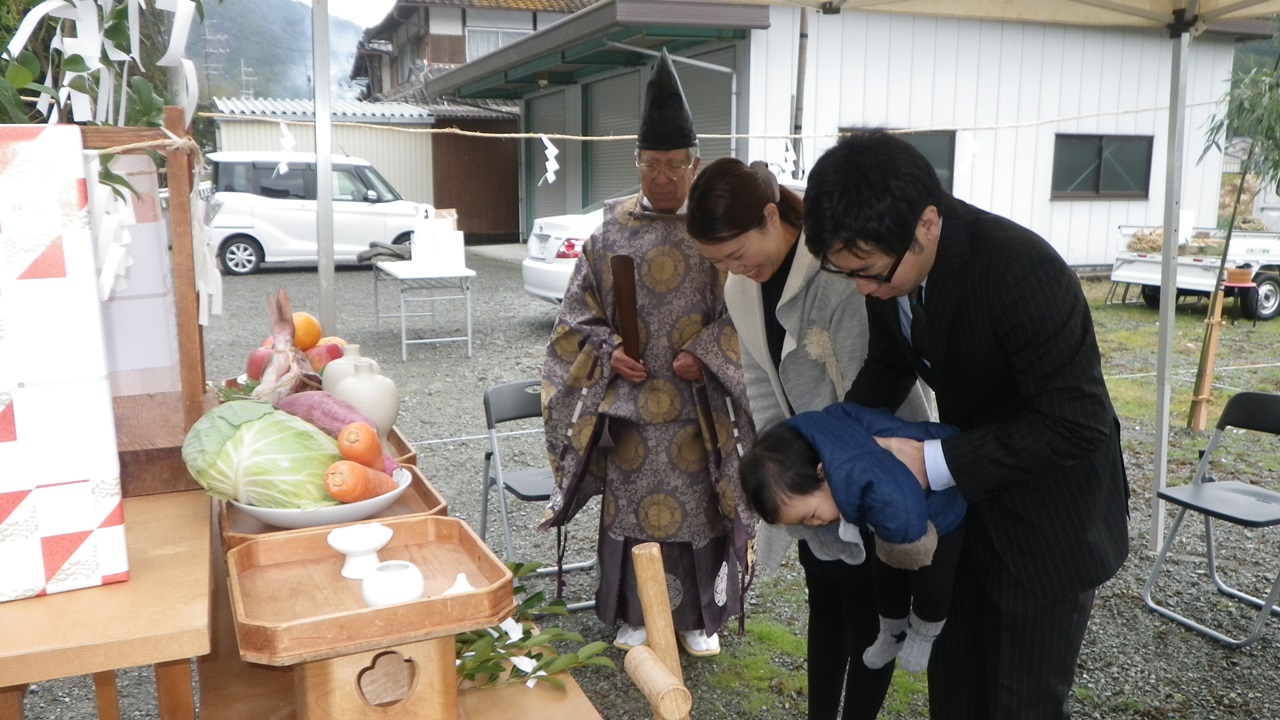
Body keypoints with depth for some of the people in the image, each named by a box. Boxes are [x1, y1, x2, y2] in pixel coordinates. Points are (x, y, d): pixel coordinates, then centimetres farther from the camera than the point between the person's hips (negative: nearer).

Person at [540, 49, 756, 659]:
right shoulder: (613, 229, 2)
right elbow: (581, 312, 7)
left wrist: (704, 355, -14)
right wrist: (609, 352, -9)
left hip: (697, 403, -1)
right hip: (629, 402, 2)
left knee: (697, 504, 8)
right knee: (632, 504, 10)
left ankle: (699, 616, 27)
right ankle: (635, 615, 28)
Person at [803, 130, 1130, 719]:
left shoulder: (1023, 271, -33)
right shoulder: (890, 257, -11)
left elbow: (1076, 424, -29)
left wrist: (936, 463, -29)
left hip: (1049, 517, -6)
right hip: (966, 497, 7)